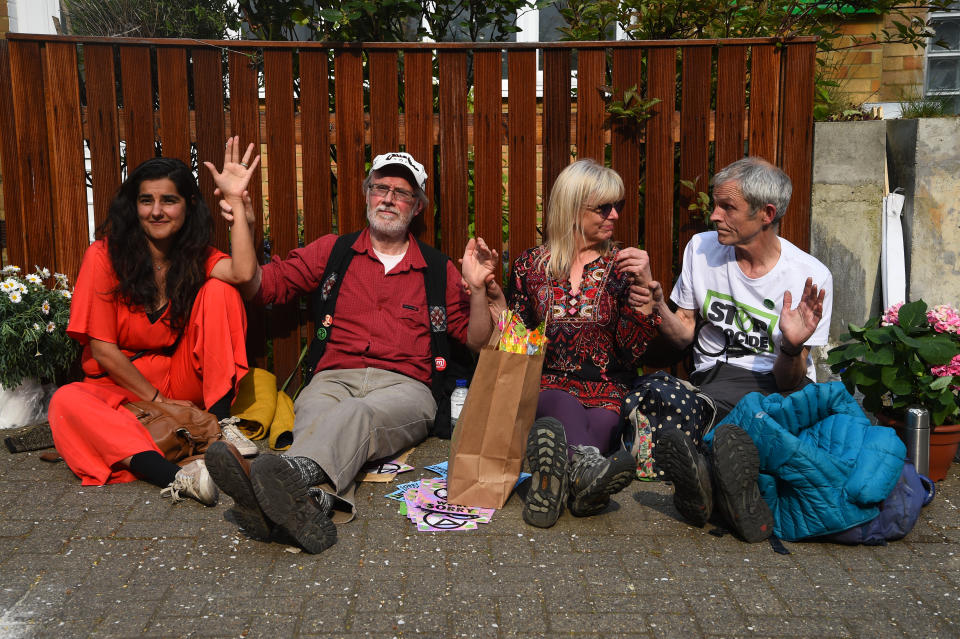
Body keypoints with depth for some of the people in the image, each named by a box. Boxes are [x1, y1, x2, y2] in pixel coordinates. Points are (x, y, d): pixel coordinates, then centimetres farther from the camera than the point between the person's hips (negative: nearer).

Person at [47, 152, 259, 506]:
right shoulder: (105, 254, -9)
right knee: (66, 402, -34)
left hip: (183, 380, 2)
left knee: (219, 290, -17)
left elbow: (243, 273, -25)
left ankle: (220, 423, -24)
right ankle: (172, 476, -54)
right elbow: (102, 350, -11)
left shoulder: (197, 256, 0)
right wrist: (157, 399, -14)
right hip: (120, 385, -2)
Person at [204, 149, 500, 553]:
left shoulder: (438, 270, 21)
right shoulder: (332, 251, 22)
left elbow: (477, 343, 16)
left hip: (403, 386, -1)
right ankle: (315, 500, -69)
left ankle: (293, 474, -69)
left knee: (357, 414, -38)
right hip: (334, 379, 1)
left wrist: (477, 289, -1)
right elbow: (260, 287, 17)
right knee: (315, 414, -37)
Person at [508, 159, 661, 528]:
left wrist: (645, 287, -9)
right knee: (566, 405, -36)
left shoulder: (621, 266, 11)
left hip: (608, 392, 0)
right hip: (547, 388, 0)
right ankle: (586, 462, -67)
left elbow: (634, 352, 2)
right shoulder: (530, 266, 12)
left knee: (605, 417, -35)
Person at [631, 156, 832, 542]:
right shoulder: (701, 249, 6)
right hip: (717, 383, 2)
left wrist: (792, 347, -28)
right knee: (657, 389, -34)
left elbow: (789, 383, -6)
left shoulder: (812, 277, -5)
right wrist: (660, 307, -8)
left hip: (780, 386, -1)